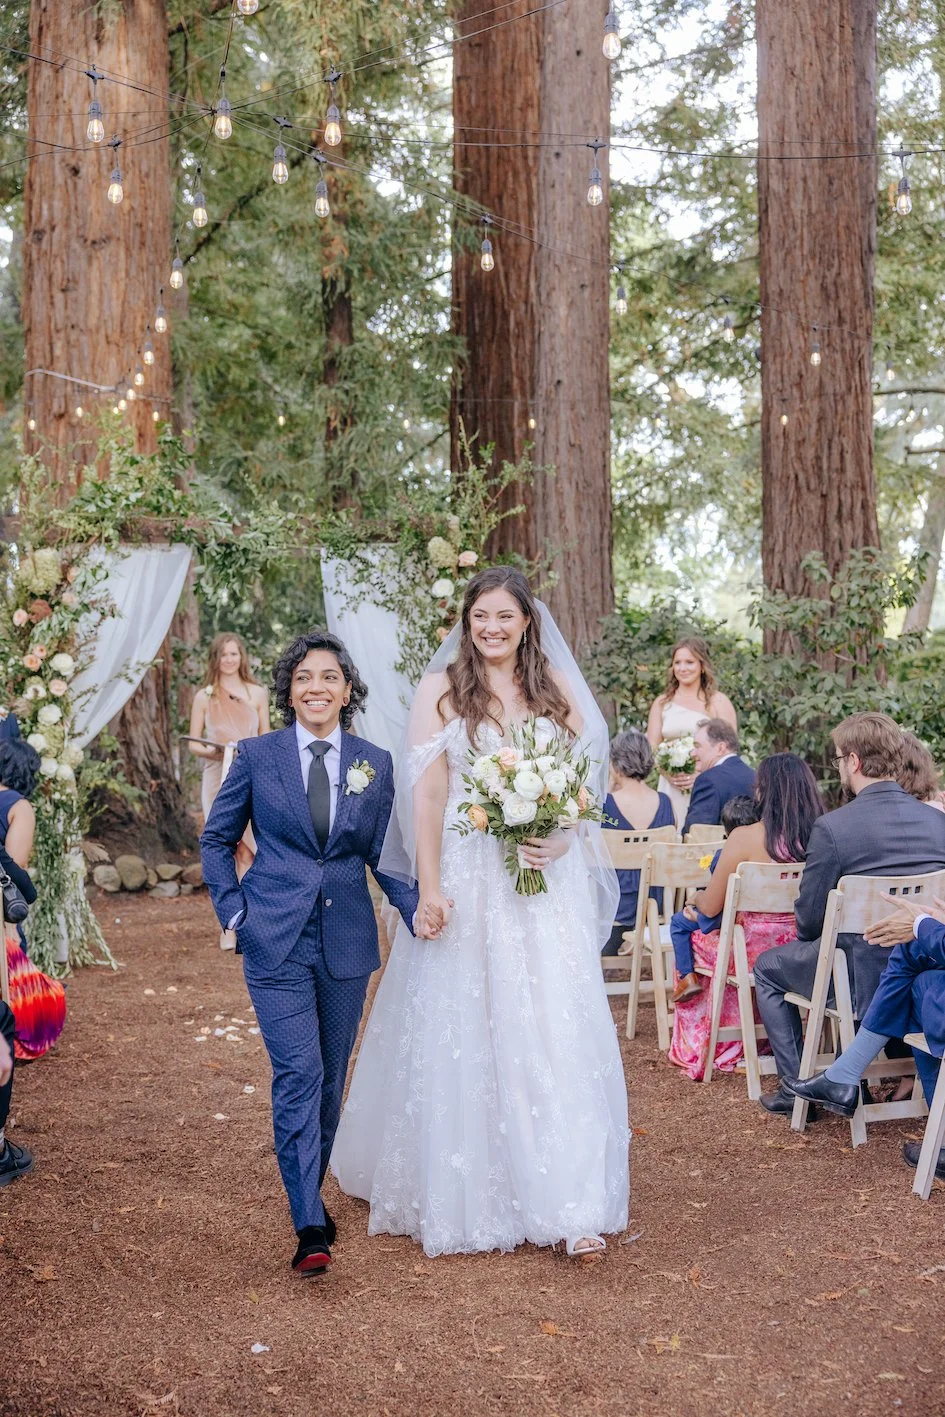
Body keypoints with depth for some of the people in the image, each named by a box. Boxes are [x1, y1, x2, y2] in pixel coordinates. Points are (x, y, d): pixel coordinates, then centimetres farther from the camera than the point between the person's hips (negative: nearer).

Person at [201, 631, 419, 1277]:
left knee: (331, 1077, 12)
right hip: (276, 940, -3)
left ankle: (311, 1192, 32)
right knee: (298, 1073, -11)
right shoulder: (257, 756, 0)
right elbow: (217, 839, 9)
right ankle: (310, 1225, -9)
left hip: (347, 941, 3)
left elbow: (382, 852, 10)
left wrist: (417, 908, -5)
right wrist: (233, 910, 0)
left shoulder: (375, 762, 5)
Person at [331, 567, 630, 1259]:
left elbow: (586, 782, 9)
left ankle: (570, 1204, 2)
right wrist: (429, 888, -11)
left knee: (554, 1032, -2)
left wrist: (561, 840, -11)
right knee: (460, 1034, 4)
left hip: (546, 884, 2)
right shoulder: (441, 690, 1)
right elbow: (427, 793, -4)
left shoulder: (557, 689, 9)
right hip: (466, 882, -2)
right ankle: (463, 1195, 20)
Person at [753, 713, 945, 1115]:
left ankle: (795, 1087, 19)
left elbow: (808, 921, -11)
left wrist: (806, 934, 11)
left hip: (865, 982, -6)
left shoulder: (832, 827, -19)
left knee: (768, 966, 21)